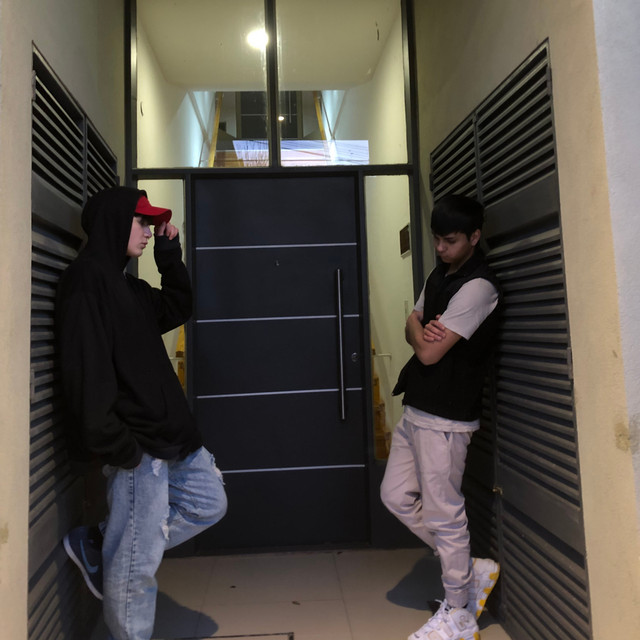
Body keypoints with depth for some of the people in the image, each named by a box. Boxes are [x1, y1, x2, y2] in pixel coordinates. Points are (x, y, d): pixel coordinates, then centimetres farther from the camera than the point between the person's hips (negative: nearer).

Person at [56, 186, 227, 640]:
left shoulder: (126, 285, 16)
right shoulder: (87, 280, -13)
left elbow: (177, 309, 25)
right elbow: (87, 370, -21)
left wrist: (170, 256, 16)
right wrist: (115, 445, -22)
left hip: (167, 433, 10)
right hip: (136, 445, -10)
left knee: (209, 503, 18)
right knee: (137, 564, 3)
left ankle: (98, 547, 23)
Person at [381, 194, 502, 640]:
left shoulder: (477, 286, -16)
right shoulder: (440, 276, 14)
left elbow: (430, 352, -19)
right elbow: (412, 328, 14)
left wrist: (422, 332, 2)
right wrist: (425, 329, -9)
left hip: (445, 418, -9)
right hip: (417, 410, 9)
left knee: (443, 514, 2)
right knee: (397, 495, 15)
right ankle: (472, 569, 30)